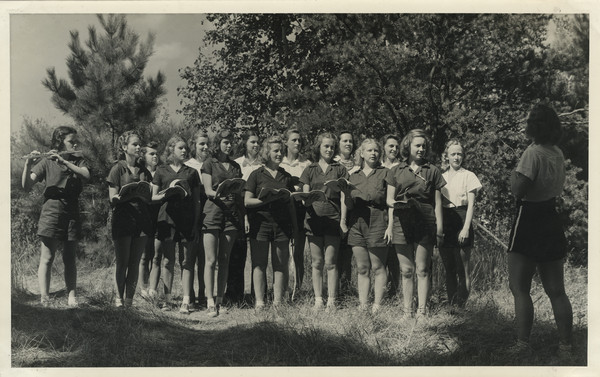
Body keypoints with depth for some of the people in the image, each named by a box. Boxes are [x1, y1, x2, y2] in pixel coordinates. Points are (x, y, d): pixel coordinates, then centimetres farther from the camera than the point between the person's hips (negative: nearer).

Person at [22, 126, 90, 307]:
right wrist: (28, 164, -22)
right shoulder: (47, 161, 2)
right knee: (47, 258, -5)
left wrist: (63, 160, -21)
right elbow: (26, 186, -6)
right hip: (52, 210, -3)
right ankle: (44, 299, -4)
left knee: (70, 259, 4)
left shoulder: (78, 160, 11)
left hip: (72, 212, 3)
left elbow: (86, 174, -12)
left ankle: (72, 298, 5)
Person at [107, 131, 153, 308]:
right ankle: (119, 297, 12)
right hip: (122, 220, -4)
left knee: (135, 263, 4)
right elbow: (113, 198, -6)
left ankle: (129, 299, 9)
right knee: (122, 261, 0)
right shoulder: (118, 169, 0)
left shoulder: (144, 170, 15)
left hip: (141, 220, 4)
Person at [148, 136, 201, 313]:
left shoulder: (191, 172, 14)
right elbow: (154, 197, 9)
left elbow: (196, 201, 12)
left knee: (188, 261, -2)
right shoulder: (161, 171, 10)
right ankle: (167, 300, 6)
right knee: (168, 260, 0)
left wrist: (196, 225, 5)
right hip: (167, 218, -1)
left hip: (188, 219, 1)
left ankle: (186, 301, -1)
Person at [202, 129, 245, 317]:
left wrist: (245, 215, 9)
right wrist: (220, 194, -25)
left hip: (232, 214, 4)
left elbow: (240, 193, 17)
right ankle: (210, 302, -6)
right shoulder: (209, 164, 5)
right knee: (211, 260, -7)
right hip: (213, 212, -4)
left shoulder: (235, 166, 18)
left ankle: (219, 301, 7)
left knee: (224, 260, 4)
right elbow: (208, 190, -4)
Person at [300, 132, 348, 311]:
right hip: (314, 219, 1)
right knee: (317, 263, 4)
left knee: (330, 263, -3)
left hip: (333, 220, -1)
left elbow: (343, 197, 5)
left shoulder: (339, 169, 9)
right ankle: (318, 300, 10)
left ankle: (331, 301, 3)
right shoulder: (310, 170, 13)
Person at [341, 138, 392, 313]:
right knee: (362, 269, 7)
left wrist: (390, 225, -10)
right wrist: (343, 220, 4)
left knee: (378, 268, 0)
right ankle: (362, 304, 11)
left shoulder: (384, 173, 2)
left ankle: (377, 304, 6)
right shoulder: (353, 176, 14)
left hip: (377, 223, -4)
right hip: (356, 224, 4)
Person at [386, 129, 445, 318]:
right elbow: (389, 199, 11)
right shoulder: (396, 171, 12)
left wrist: (439, 227, 2)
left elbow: (437, 202, 10)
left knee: (422, 269, -2)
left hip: (425, 224, -1)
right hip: (402, 223, 1)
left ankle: (422, 311, 1)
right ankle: (407, 311, 7)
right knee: (406, 270, 3)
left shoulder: (432, 171, 11)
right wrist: (397, 203, -13)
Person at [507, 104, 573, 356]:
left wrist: (513, 173, -3)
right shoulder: (558, 154, 8)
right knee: (556, 291, 10)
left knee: (520, 288, 0)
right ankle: (565, 346, 13)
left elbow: (518, 189, -22)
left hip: (529, 223, -7)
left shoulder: (533, 152, -16)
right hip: (552, 224, 7)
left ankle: (522, 345, -3)